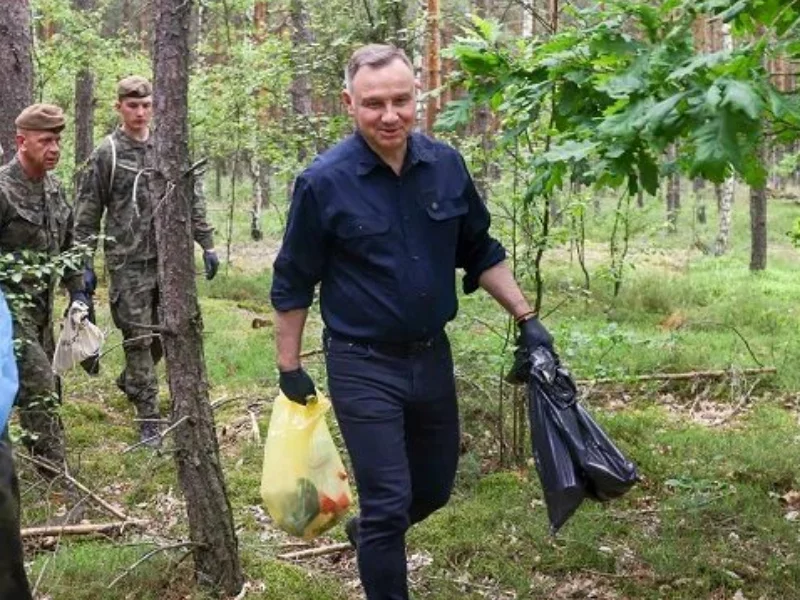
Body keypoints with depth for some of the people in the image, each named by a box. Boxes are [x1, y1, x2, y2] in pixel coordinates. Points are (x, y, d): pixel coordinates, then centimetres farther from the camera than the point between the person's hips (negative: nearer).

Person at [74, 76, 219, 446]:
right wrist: (85, 264, -4)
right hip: (128, 262, -3)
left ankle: (129, 380, 40)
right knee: (138, 339, -1)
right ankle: (148, 419, 6)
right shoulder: (106, 154, -3)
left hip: (169, 257, 4)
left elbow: (194, 199, 10)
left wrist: (206, 244, 6)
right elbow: (87, 213, -1)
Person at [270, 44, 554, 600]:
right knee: (388, 501, -2)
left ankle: (370, 533, 49)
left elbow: (480, 252, 9)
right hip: (363, 366, -5)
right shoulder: (324, 182, -15)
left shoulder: (447, 165, -3)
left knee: (435, 487, 19)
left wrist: (526, 318, 3)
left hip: (432, 356, 5)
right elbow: (293, 283, -6)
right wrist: (289, 366, -3)